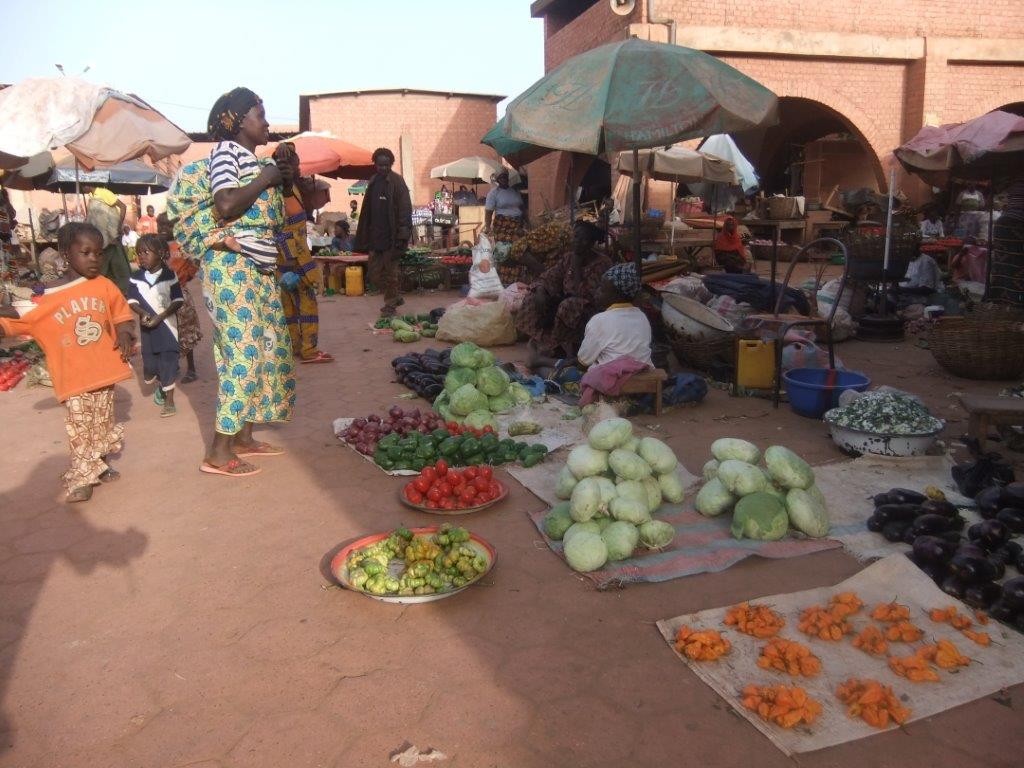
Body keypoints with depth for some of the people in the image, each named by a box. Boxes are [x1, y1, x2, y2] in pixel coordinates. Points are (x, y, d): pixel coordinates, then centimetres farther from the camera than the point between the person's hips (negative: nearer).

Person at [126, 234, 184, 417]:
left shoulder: (169, 276, -10)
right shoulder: (136, 277, -1)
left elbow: (178, 301, -9)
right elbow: (132, 300, 1)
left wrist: (160, 317, -18)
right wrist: (143, 313, -18)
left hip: (167, 324, -3)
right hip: (147, 325, 3)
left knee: (168, 360, -3)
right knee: (149, 359, 10)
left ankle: (169, 401, 6)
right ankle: (157, 386, 42)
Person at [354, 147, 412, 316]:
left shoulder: (397, 182, -6)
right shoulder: (373, 182, 12)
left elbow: (405, 210, -11)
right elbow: (366, 212, 15)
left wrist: (402, 237, -18)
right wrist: (364, 239, 11)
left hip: (391, 237, -6)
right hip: (375, 237, 6)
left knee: (390, 274, 1)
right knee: (374, 275, 10)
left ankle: (390, 305, 14)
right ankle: (395, 298, 26)